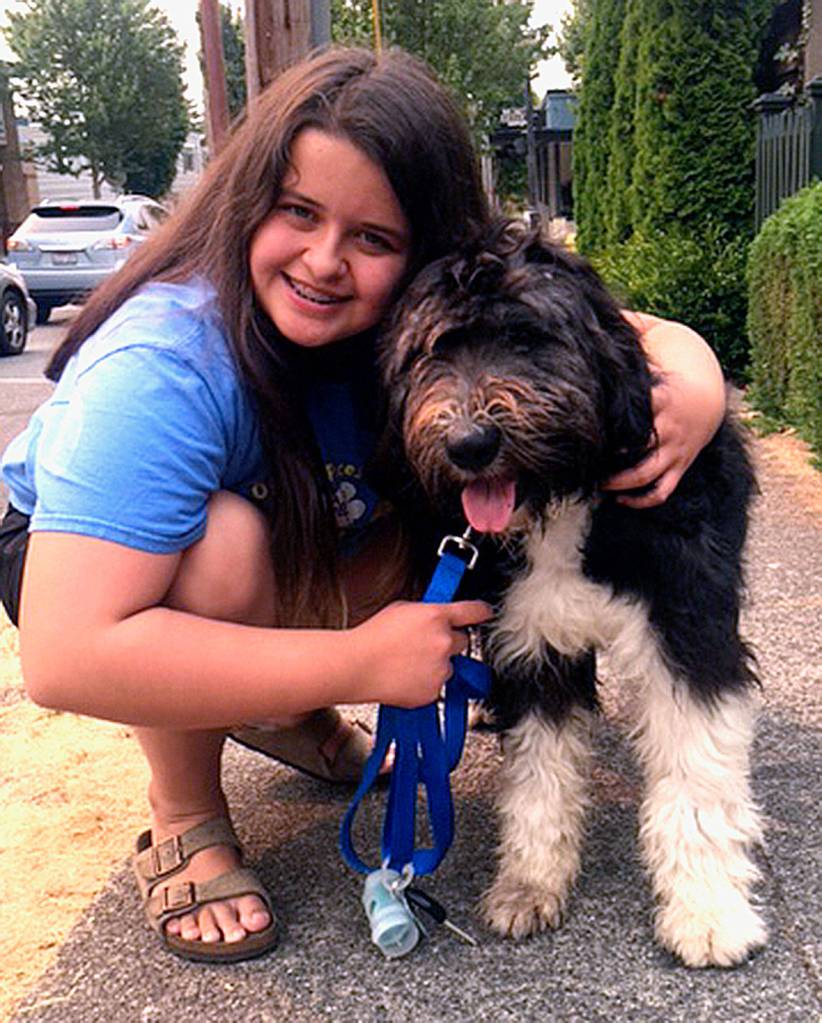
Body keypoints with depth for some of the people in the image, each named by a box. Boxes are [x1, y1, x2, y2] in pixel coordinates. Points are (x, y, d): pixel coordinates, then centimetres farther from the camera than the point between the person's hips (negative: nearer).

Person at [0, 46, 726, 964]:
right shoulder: (161, 368, -38)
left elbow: (617, 327, -12)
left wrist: (696, 374, -37)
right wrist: (360, 664, -41)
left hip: (289, 557, 5)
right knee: (228, 543, -37)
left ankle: (284, 713, 8)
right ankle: (182, 816, -10)